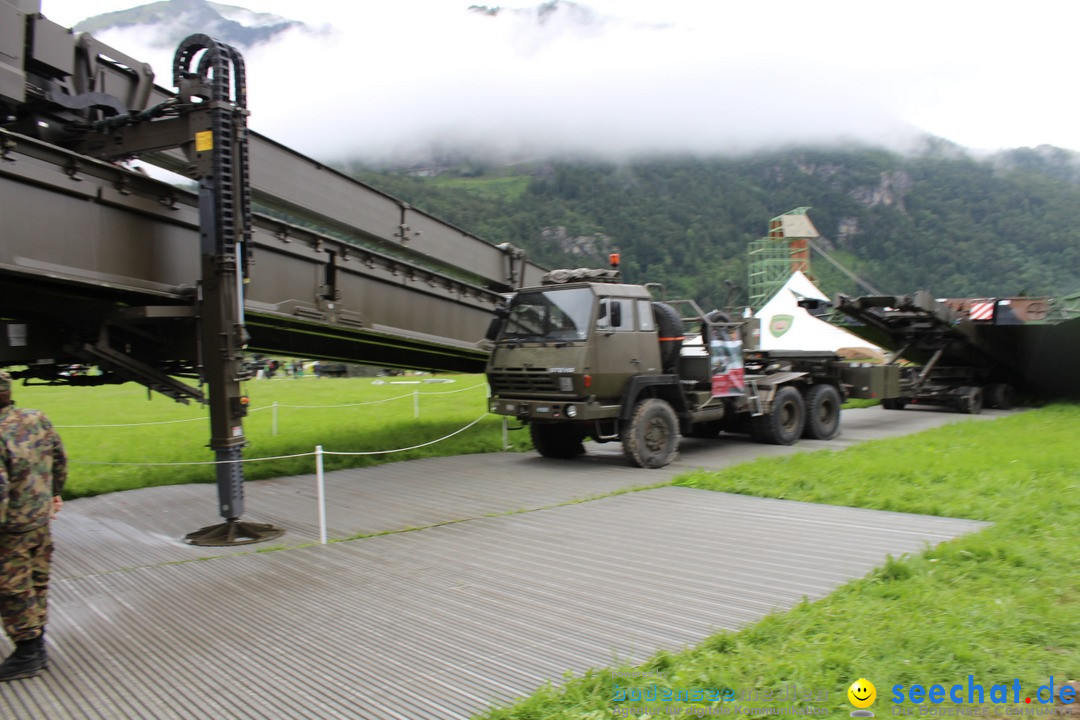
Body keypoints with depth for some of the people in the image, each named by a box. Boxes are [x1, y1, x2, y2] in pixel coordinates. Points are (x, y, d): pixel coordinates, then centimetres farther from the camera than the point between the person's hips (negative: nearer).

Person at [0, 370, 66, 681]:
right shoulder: (37, 419, -2)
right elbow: (60, 459, 11)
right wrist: (54, 493, 24)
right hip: (41, 521, 8)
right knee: (36, 584, 19)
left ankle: (27, 655, 19)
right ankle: (36, 648, 33)